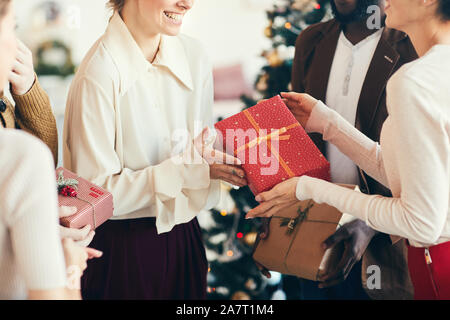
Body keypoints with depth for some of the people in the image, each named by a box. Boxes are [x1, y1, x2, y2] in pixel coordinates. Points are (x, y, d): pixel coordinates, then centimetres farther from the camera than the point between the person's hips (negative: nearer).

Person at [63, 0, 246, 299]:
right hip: (122, 246, -6)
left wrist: (205, 156, -15)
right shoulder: (98, 75, -22)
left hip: (184, 236, 6)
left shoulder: (194, 56, -2)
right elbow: (95, 192, -20)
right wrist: (189, 168, -24)